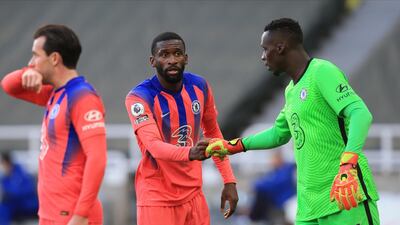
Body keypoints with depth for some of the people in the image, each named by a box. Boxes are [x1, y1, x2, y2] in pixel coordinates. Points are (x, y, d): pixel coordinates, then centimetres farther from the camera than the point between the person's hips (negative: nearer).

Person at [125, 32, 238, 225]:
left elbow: (213, 133, 15)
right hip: (158, 199, -5)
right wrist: (190, 153, -48)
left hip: (194, 194, 5)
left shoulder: (200, 87, 1)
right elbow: (154, 145, -30)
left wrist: (229, 180, 9)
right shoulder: (139, 97, -16)